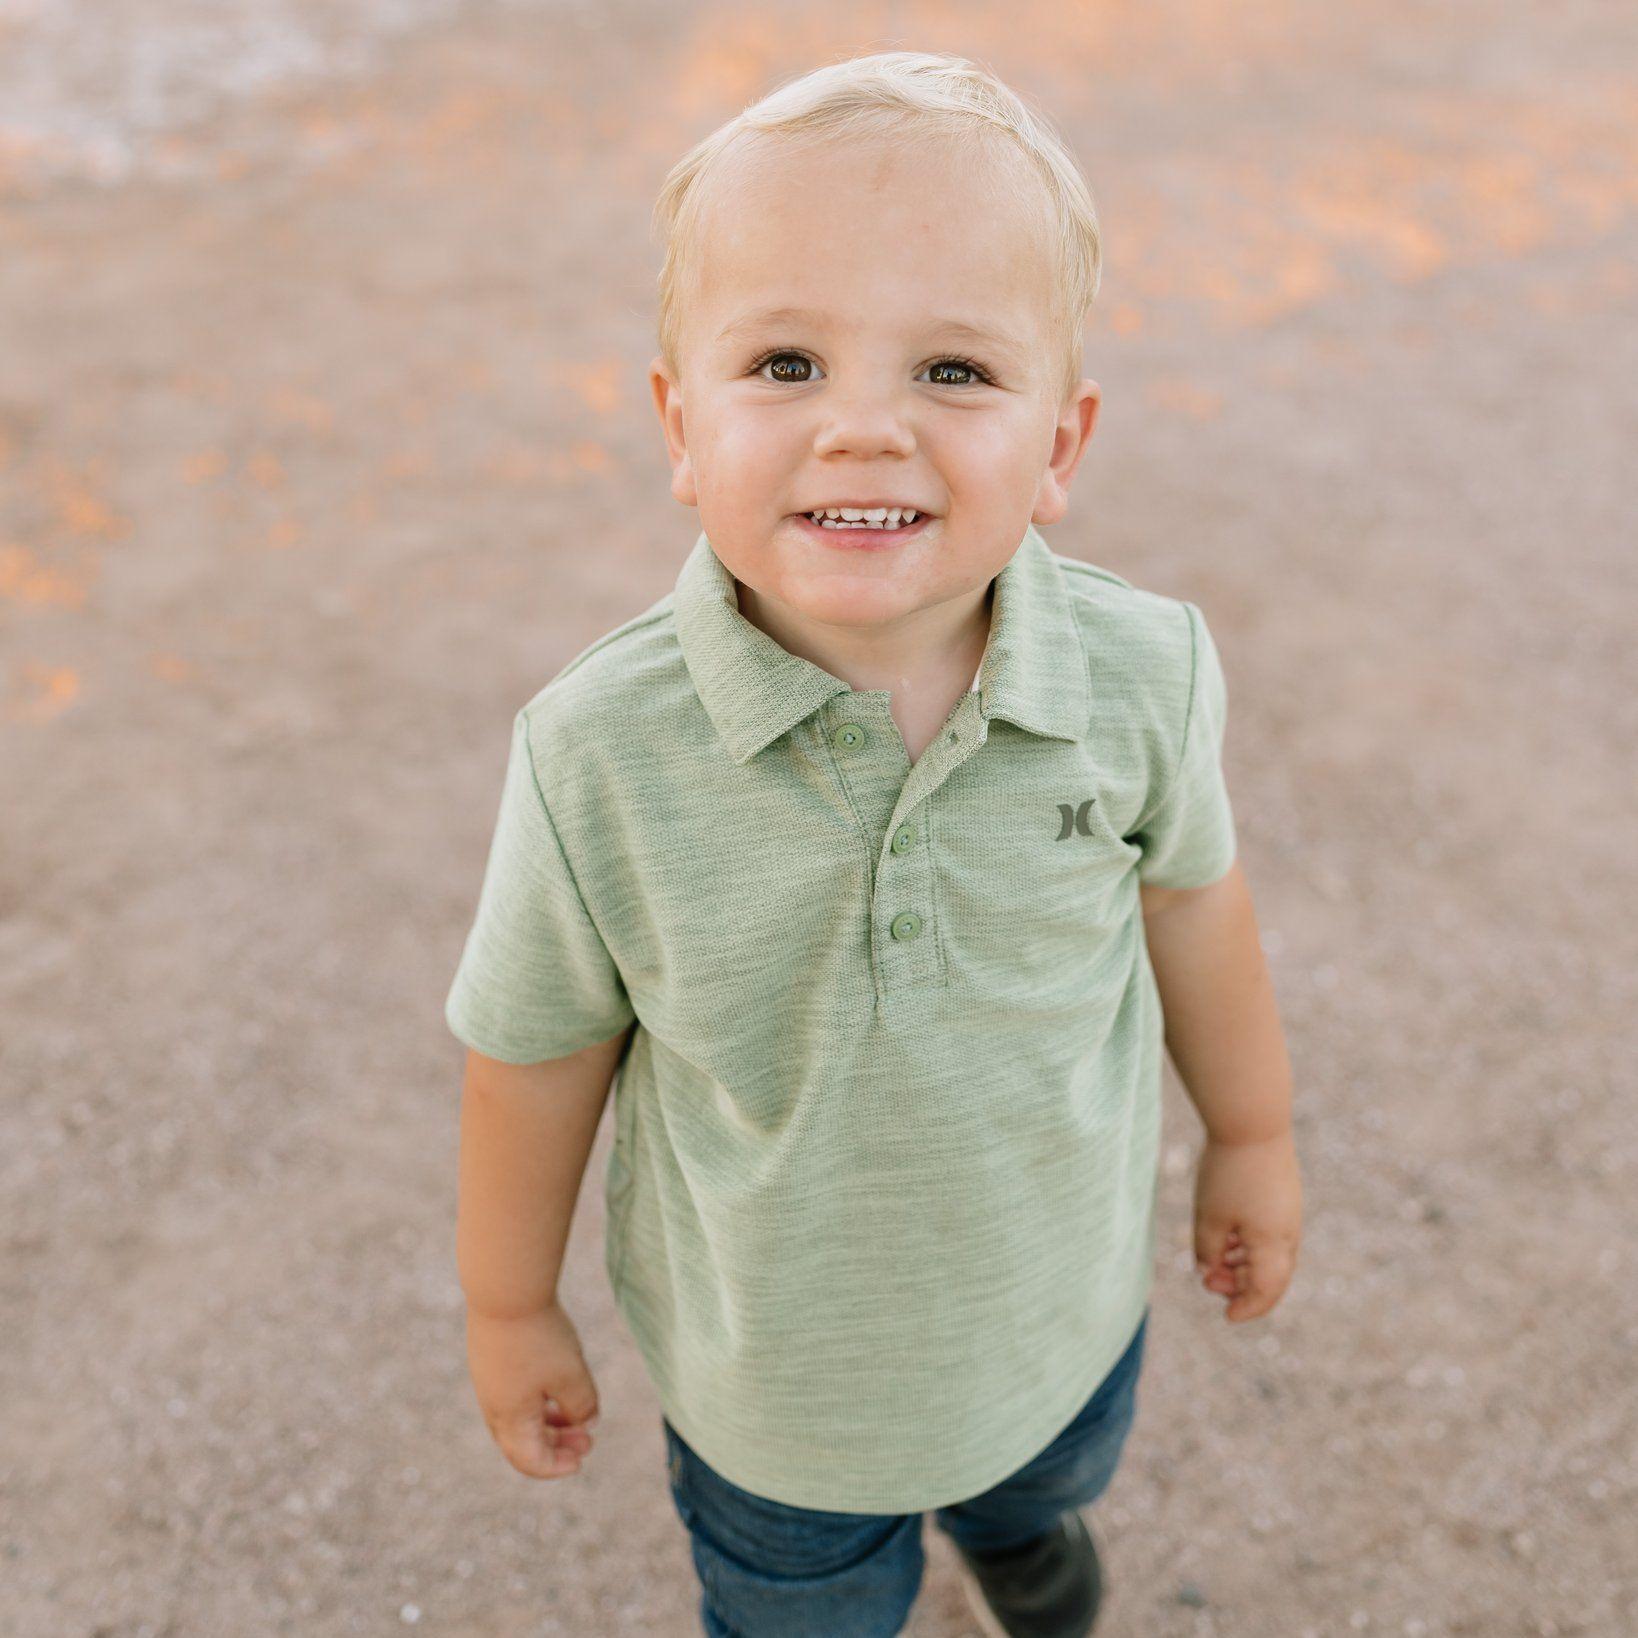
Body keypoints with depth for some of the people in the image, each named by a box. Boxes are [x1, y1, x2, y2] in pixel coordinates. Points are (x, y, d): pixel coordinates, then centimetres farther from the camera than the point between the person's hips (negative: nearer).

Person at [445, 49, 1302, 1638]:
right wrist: (509, 1306, 0)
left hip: (1065, 1291, 3)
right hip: (775, 1352, -2)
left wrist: (1252, 1135, 10)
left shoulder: (1145, 673, -26)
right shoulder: (597, 758, -31)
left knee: (1061, 1461, 36)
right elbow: (535, 1046, -15)